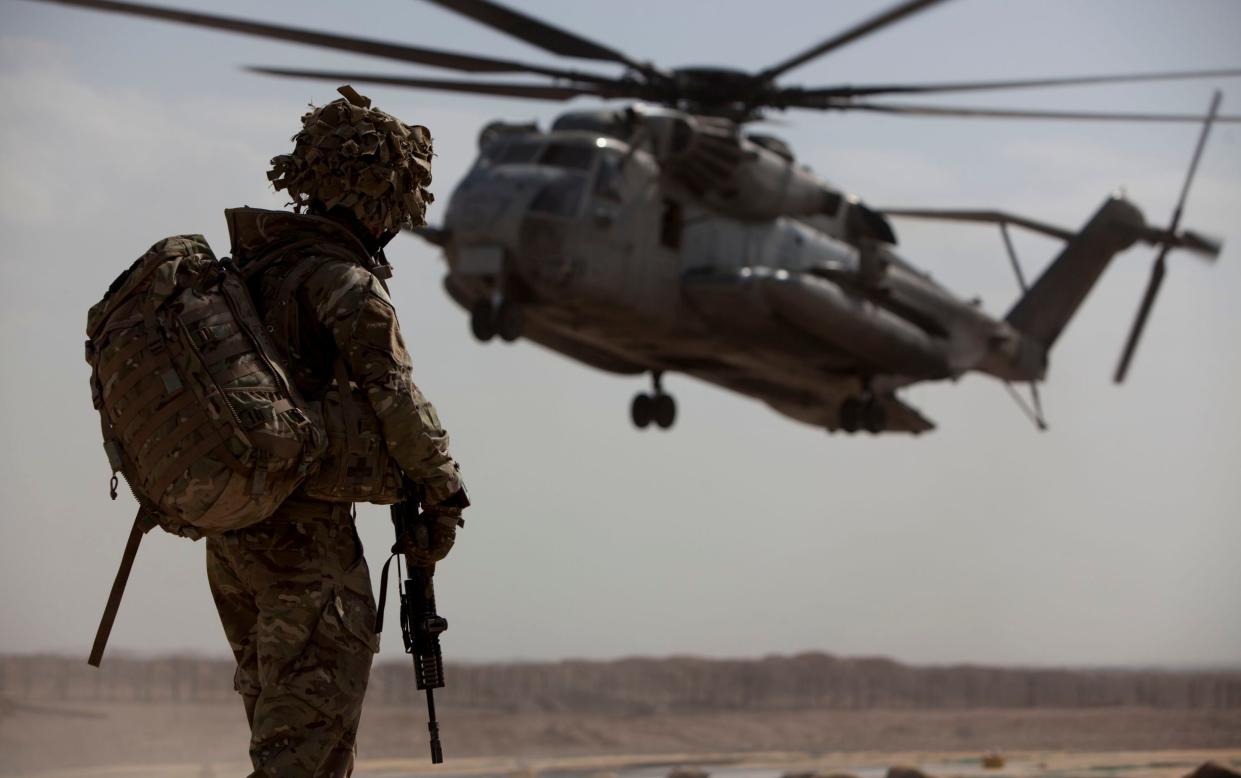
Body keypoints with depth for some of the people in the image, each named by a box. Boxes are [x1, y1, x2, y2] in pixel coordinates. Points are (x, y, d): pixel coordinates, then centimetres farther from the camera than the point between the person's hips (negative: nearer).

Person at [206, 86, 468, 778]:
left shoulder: (256, 262, 12)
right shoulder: (347, 283, -13)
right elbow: (393, 399, -18)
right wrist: (443, 493, -9)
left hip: (231, 530, 9)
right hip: (305, 533, -9)